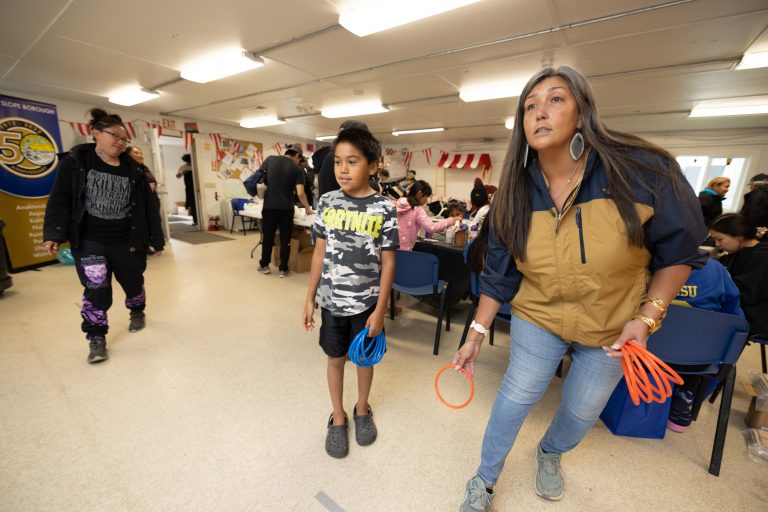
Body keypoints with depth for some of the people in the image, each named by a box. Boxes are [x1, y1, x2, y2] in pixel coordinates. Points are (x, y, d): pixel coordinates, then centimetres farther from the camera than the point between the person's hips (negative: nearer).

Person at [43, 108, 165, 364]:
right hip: (89, 241, -1)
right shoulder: (75, 161, -1)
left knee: (133, 283, 14)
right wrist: (53, 233, -11)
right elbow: (59, 200, -1)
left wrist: (156, 240, 2)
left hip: (127, 241, 2)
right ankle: (96, 338, 12)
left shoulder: (133, 169, 2)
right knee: (96, 290, -4)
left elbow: (148, 206, 3)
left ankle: (137, 312, 45)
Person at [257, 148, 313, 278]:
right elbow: (300, 194, -8)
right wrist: (308, 208, 5)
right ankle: (283, 269, 12)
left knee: (268, 236, 14)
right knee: (285, 239, 8)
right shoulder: (297, 169, -1)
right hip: (286, 208, -1)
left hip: (269, 206, 2)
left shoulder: (270, 159, 5)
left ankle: (264, 265, 25)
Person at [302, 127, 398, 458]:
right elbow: (320, 252, 3)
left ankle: (362, 409, 45)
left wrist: (380, 310, -10)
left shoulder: (384, 209, -10)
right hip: (331, 301, 2)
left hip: (366, 302, -1)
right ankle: (338, 417, 40)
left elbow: (388, 262, -8)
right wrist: (310, 298, 3)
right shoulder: (326, 202, -2)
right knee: (335, 358, 16)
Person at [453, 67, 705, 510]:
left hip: (615, 324, 1)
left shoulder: (644, 170, -21)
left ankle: (550, 454, 55)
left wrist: (647, 317, -17)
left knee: (583, 410, 19)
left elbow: (679, 251, -7)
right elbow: (499, 275, -7)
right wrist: (476, 334, -7)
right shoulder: (515, 195, -14)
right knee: (517, 396, 7)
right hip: (538, 317, 0)